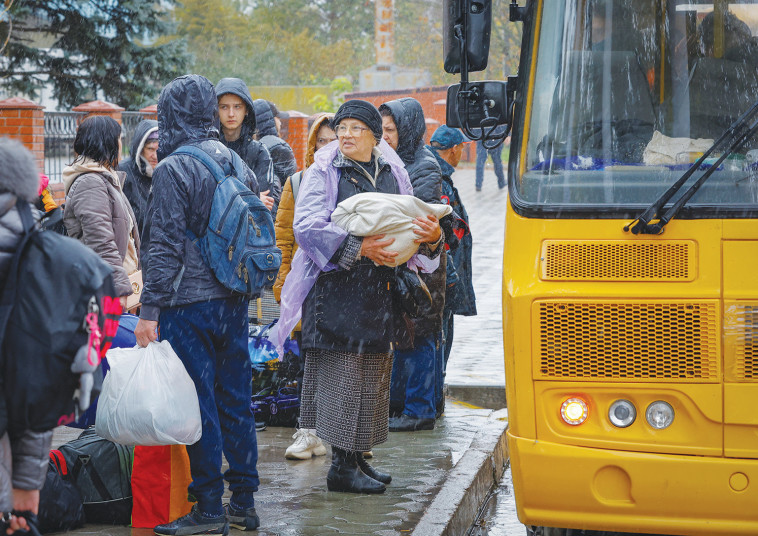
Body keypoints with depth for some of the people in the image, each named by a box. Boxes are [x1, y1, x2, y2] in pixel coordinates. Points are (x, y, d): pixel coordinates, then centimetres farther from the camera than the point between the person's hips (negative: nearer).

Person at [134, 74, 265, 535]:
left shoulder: (173, 169, -11)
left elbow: (165, 246, -15)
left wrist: (149, 310, -12)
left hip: (189, 303, -7)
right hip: (235, 302, 7)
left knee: (198, 405, -2)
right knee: (235, 400, 12)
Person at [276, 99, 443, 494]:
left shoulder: (392, 174, 13)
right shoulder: (324, 173, -2)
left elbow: (409, 226, 14)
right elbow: (307, 227, -13)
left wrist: (431, 236, -10)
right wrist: (358, 247, -22)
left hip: (379, 291, 6)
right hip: (336, 288, -6)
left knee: (373, 376, 9)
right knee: (341, 374, -7)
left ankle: (357, 457, 19)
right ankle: (341, 466, -3)